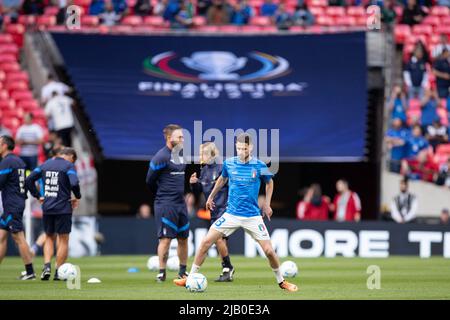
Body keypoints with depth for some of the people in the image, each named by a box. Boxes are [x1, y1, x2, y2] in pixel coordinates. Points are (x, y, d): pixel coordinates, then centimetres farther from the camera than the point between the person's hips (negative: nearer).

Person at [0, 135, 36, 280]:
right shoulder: (19, 161, 15)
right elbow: (28, 181, 20)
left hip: (12, 207, -10)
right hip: (19, 202, 10)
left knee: (19, 238, -7)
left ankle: (30, 272, -6)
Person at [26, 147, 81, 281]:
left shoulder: (45, 164, 9)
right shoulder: (68, 166, -7)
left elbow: (29, 180, 5)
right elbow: (74, 183, -22)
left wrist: (38, 196, 9)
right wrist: (77, 197, -5)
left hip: (47, 208, 4)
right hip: (63, 208, -4)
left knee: (49, 238, 19)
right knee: (63, 240, 7)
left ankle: (47, 265, -1)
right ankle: (59, 272, 7)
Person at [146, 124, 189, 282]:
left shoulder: (182, 154, 12)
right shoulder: (161, 157, -12)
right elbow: (150, 180, -7)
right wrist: (161, 195, 5)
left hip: (180, 203, 7)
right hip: (165, 204, -7)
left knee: (183, 238, 10)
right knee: (166, 238, -8)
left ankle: (183, 271, 20)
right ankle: (161, 272, -1)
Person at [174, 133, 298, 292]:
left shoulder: (259, 166, -8)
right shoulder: (229, 163, -2)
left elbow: (269, 183, 11)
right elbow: (222, 179, 20)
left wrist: (267, 205, 6)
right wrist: (211, 197, 28)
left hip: (253, 216, -2)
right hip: (231, 214, 2)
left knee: (269, 250, -7)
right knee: (206, 242, -7)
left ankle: (281, 281, 17)